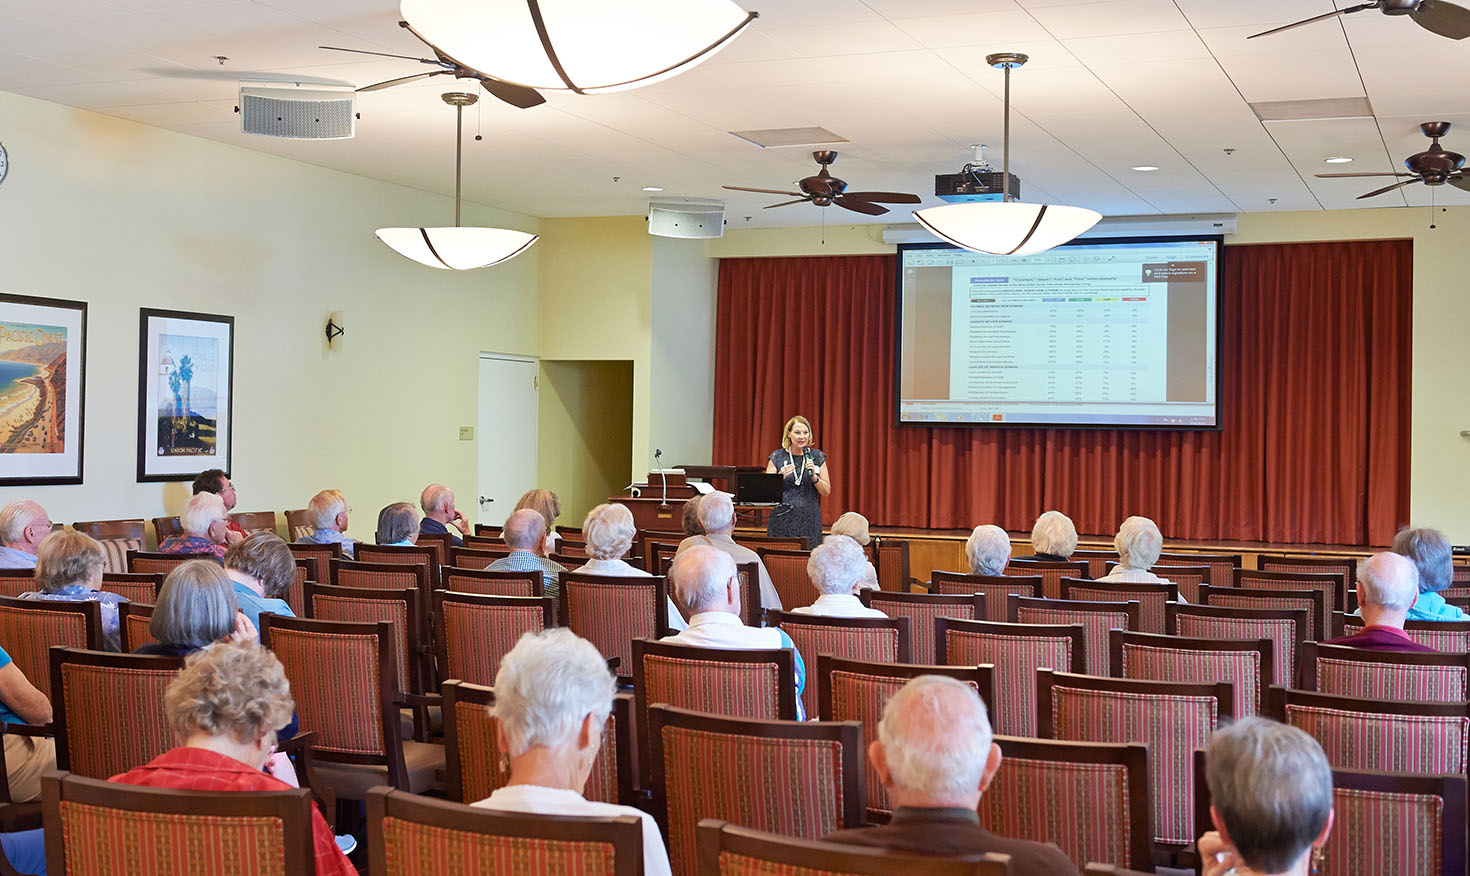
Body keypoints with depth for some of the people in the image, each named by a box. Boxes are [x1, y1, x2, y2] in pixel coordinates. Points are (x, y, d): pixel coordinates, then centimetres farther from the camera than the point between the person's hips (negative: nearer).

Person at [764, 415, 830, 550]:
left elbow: (827, 492, 6)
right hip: (782, 519, -1)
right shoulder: (777, 457, 4)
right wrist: (780, 477, -14)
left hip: (809, 520, 1)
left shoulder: (817, 457, 8)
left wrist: (814, 476, -10)